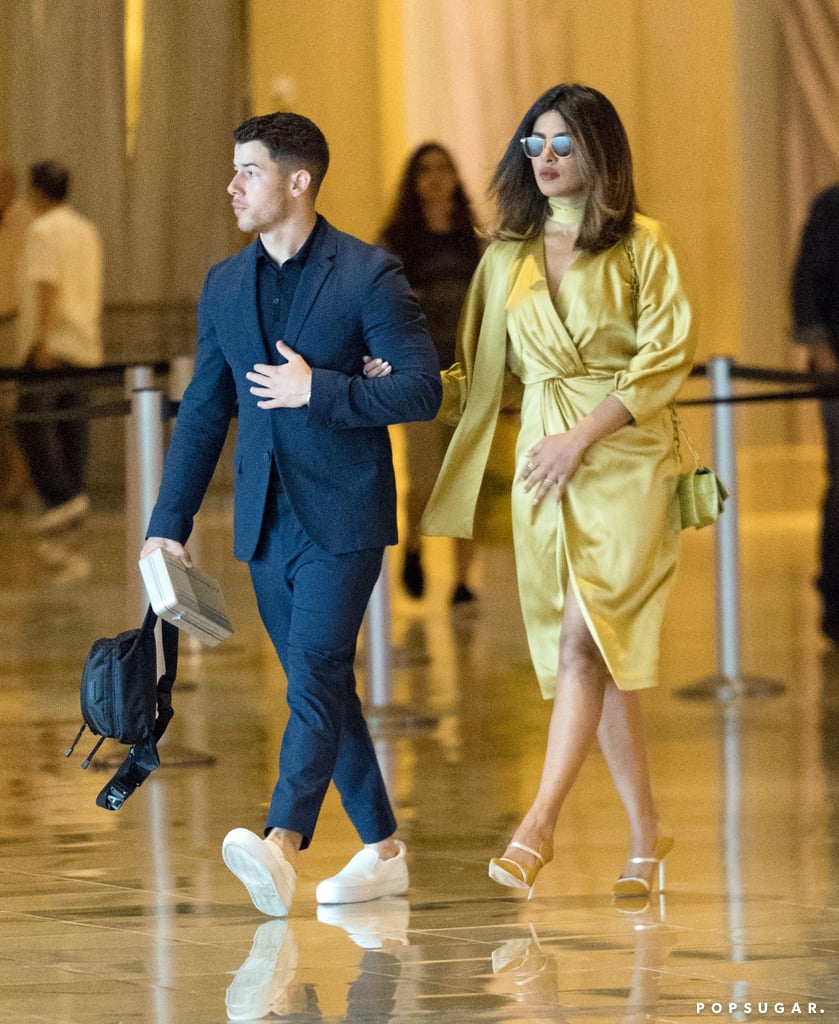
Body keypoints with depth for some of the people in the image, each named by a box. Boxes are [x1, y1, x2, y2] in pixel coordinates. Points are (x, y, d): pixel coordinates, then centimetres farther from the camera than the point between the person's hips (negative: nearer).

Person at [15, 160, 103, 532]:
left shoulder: (43, 230, -9)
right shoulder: (86, 230, 17)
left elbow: (47, 287, -18)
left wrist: (43, 341, -21)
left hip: (51, 345, -8)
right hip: (84, 344, 8)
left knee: (33, 425, -8)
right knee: (72, 427, 7)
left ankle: (63, 497, -17)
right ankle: (74, 495, 5)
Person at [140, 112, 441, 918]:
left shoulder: (368, 276, -6)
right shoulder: (225, 286, 11)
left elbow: (421, 391, -10)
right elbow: (203, 412, 15)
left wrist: (318, 390, -17)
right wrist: (169, 522, 9)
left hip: (343, 517, -6)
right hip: (266, 519, 6)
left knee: (315, 676, -18)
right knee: (321, 685, 10)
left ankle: (280, 843, -31)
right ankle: (382, 851, 20)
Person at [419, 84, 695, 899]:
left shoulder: (640, 246, 1)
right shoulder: (508, 256, 15)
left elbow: (666, 357, -6)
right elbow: (493, 371, 20)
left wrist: (581, 437, -13)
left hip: (624, 457, -5)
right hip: (542, 458, 5)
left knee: (585, 635, -17)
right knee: (589, 648, 3)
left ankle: (539, 822, -23)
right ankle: (645, 832, 11)